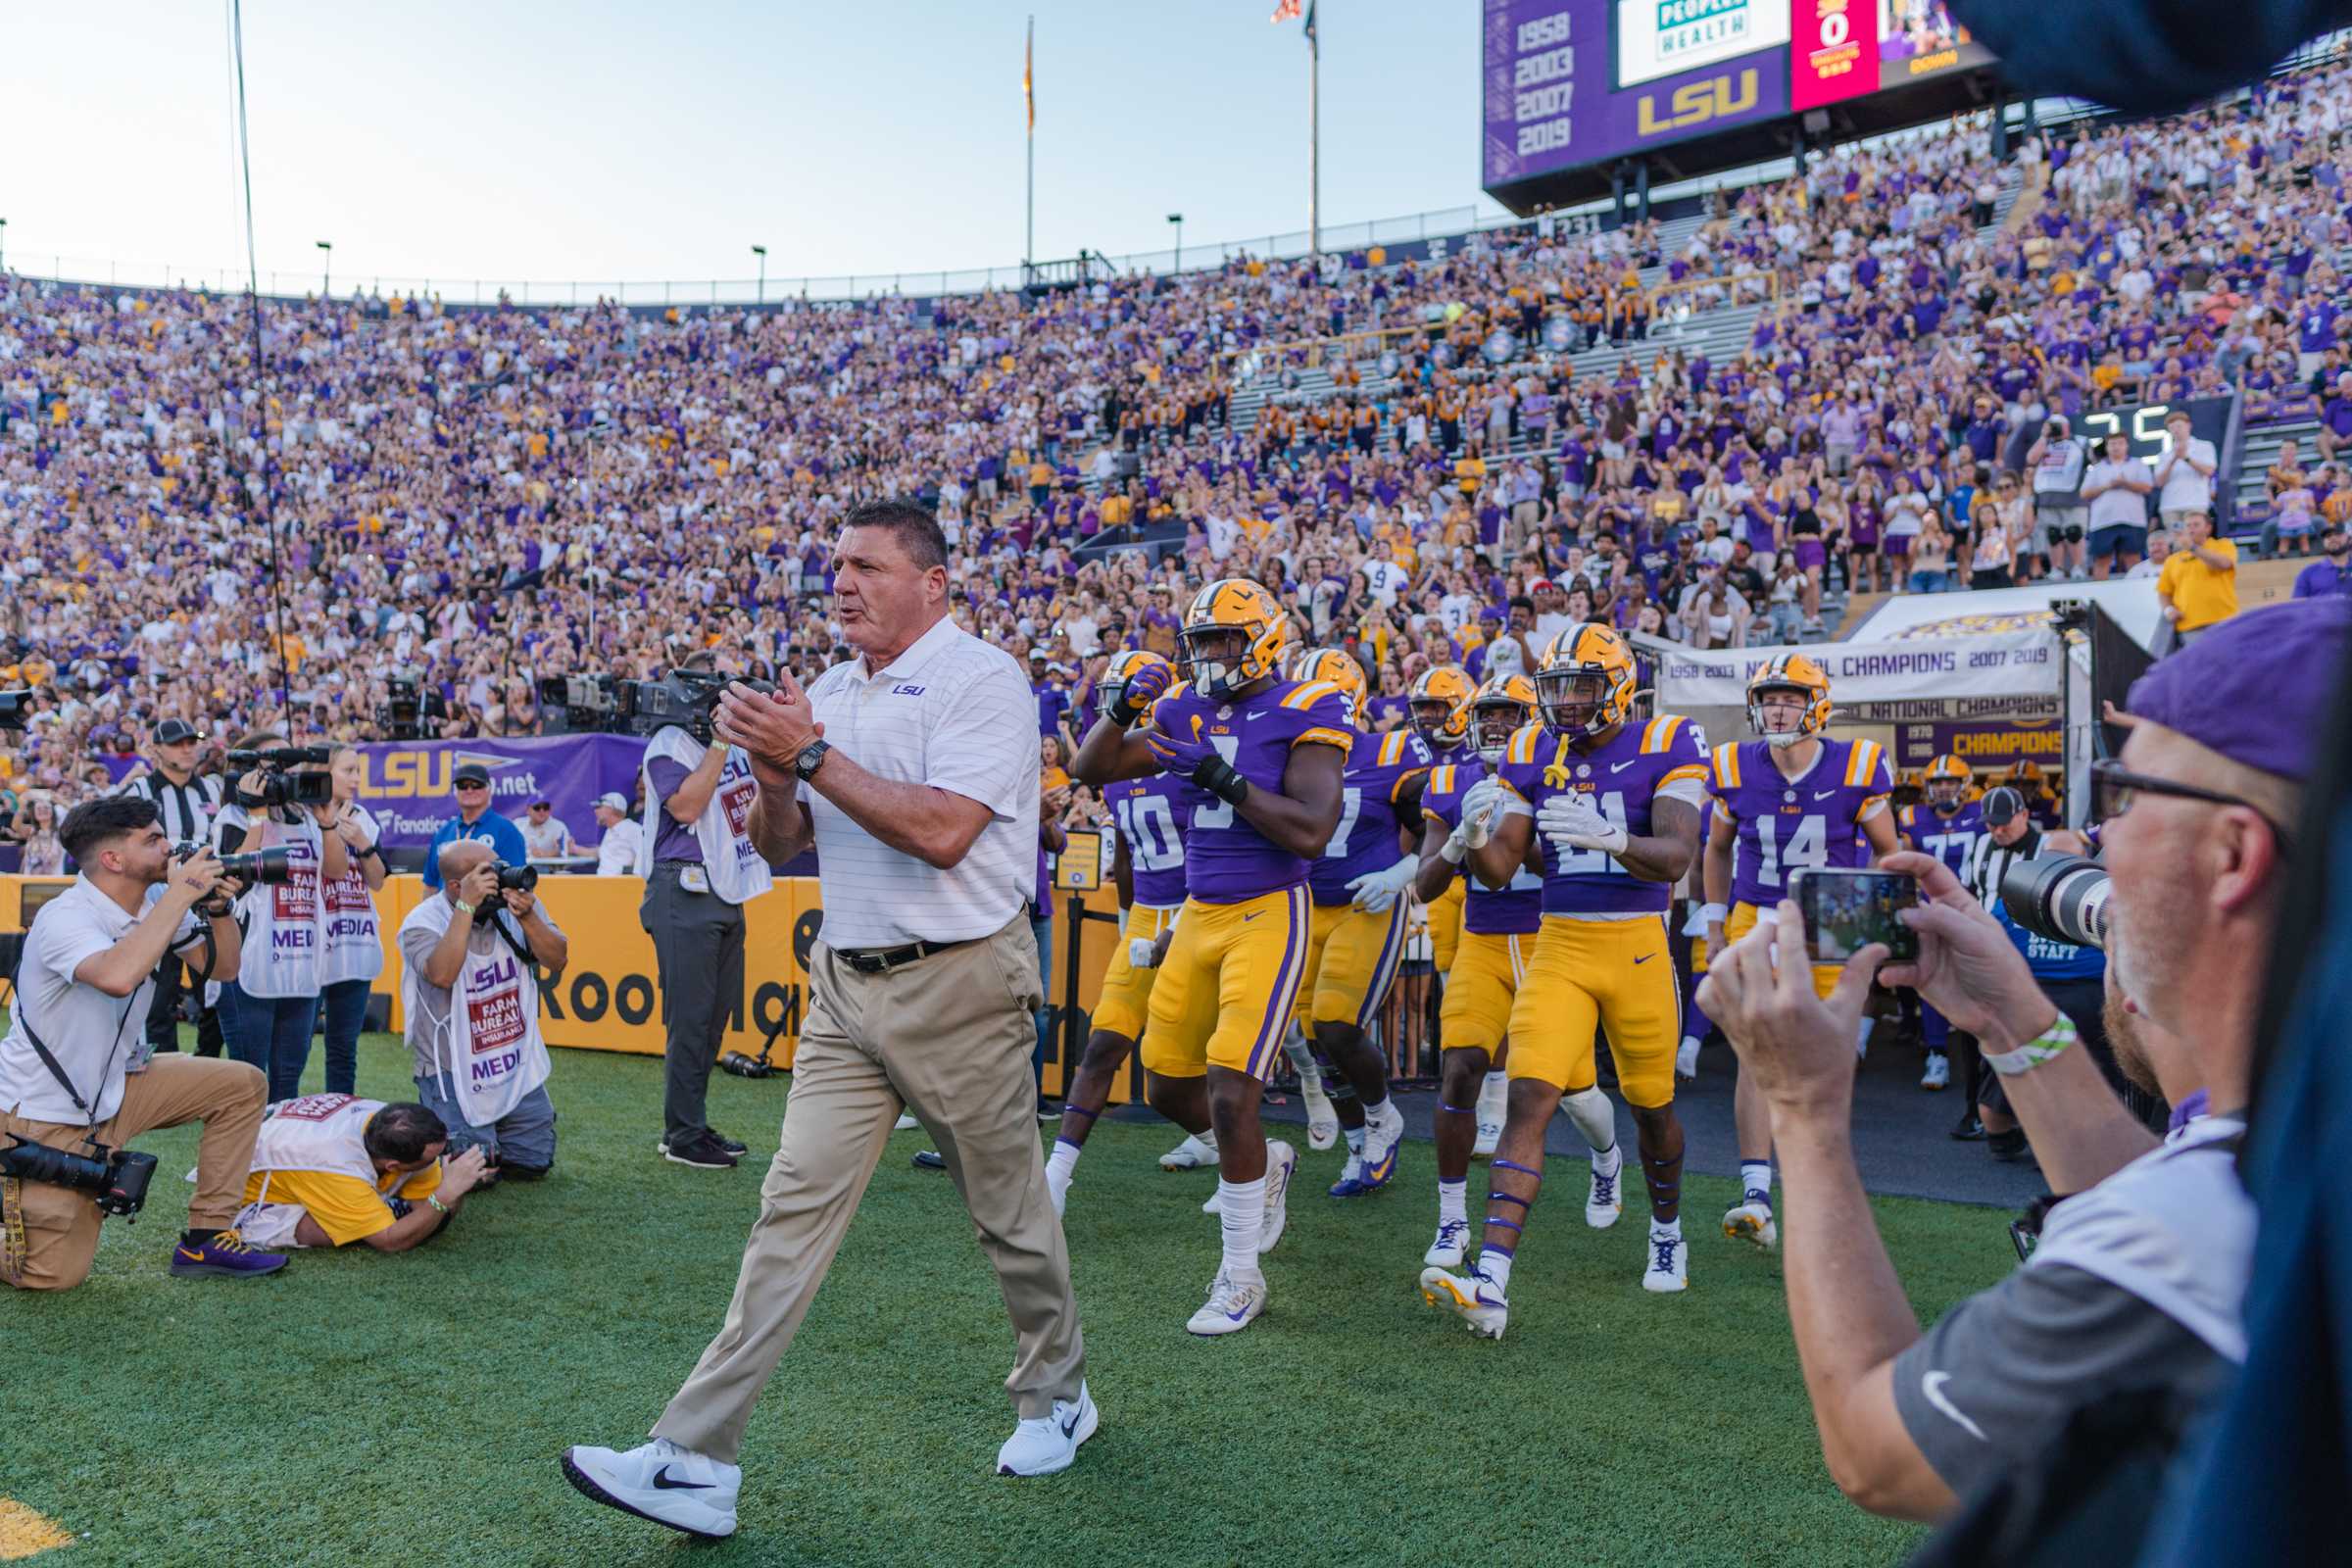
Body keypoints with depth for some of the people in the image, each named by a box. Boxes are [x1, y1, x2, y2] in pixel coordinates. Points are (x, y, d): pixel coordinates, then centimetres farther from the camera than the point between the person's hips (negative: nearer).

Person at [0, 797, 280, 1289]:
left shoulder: (155, 901, -3)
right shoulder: (64, 918, -25)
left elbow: (222, 968, 6)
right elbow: (117, 976, -47)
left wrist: (218, 907, -12)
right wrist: (180, 894, -38)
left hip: (114, 1087, 8)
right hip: (41, 1112, -8)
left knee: (242, 1084, -3)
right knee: (53, 1275, -6)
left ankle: (206, 1239, 5)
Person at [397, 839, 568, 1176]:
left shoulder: (518, 901, -1)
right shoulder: (423, 922, -14)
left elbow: (557, 960, -8)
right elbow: (442, 975, -33)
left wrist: (526, 917, -24)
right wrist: (467, 906, -33)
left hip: (518, 1066, 5)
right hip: (454, 1073, -5)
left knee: (534, 1163, 9)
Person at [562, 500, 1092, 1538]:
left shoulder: (980, 679, -11)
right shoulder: (830, 693, 13)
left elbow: (942, 832, -24)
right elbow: (779, 845, 15)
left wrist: (812, 755, -19)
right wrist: (772, 773, -6)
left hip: (955, 984, -6)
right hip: (845, 984, 6)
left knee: (1009, 1211, 9)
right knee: (794, 1204, 2)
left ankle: (1057, 1395, 32)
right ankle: (697, 1463, 5)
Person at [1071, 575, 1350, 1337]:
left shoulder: (1305, 713, -10)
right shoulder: (1187, 710, 7)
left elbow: (1310, 833, -21)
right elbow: (1091, 769, 10)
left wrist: (1222, 776, -22)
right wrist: (1124, 704, -6)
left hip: (1268, 915, -7)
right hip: (1199, 914, 7)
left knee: (1230, 1097, -11)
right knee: (1168, 1088, 13)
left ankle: (1241, 1275, 7)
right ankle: (1267, 1162, 42)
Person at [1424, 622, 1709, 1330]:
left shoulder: (1665, 746, -6)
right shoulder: (1531, 754, 5)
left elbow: (1675, 856, -18)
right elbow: (1499, 872, 4)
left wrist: (1606, 837, -37)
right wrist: (1477, 834, -19)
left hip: (1637, 946, -2)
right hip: (1557, 946, 2)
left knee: (1650, 1107, 14)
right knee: (1529, 1099, -12)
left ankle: (1667, 1232, 43)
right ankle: (1491, 1285, -12)